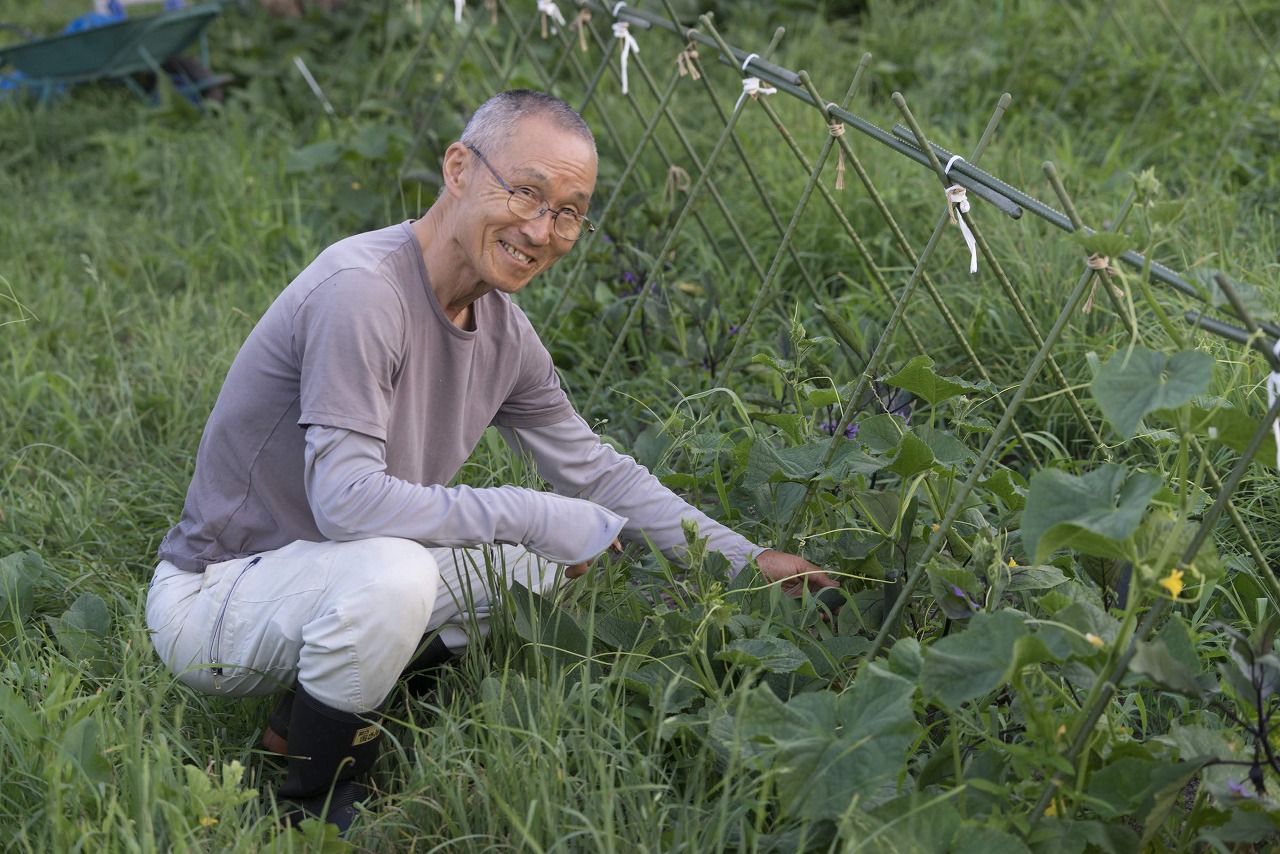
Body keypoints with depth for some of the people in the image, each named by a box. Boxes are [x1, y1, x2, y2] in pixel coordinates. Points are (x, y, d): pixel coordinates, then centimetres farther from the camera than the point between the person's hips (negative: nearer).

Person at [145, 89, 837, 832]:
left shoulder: (502, 330, 0)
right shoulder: (361, 291, -27)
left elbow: (597, 471, 10)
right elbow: (345, 497, -34)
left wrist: (749, 561, 4)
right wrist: (543, 519, -27)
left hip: (342, 581, 9)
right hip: (211, 597, -8)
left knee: (543, 555, 7)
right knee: (390, 572, -35)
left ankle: (313, 716, 10)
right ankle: (319, 802, -7)